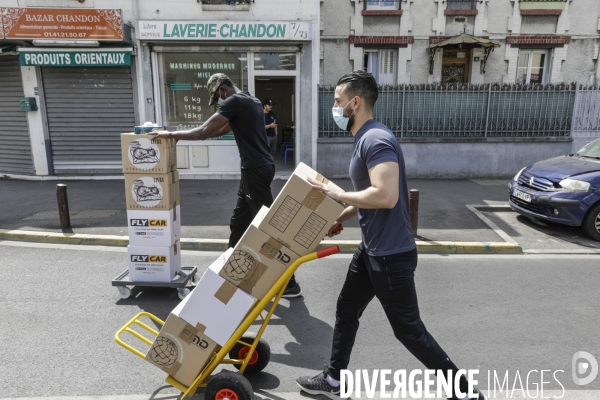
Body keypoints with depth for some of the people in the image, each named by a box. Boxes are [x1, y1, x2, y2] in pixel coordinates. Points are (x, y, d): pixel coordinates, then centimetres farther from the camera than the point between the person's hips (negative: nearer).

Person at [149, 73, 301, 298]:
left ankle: (290, 284, 4)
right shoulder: (250, 100, 18)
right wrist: (183, 134, 26)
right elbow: (224, 129, 26)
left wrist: (171, 134, 0)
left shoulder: (234, 101, -12)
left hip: (256, 170, -10)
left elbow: (203, 132, -13)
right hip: (256, 168, 10)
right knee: (238, 224, 16)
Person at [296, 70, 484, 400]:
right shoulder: (364, 139, 11)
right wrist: (340, 218, 15)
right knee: (346, 311, 19)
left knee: (408, 329, 5)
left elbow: (385, 196, -33)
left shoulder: (376, 139, -21)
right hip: (372, 249, 10)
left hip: (391, 254, -10)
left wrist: (337, 195, -21)